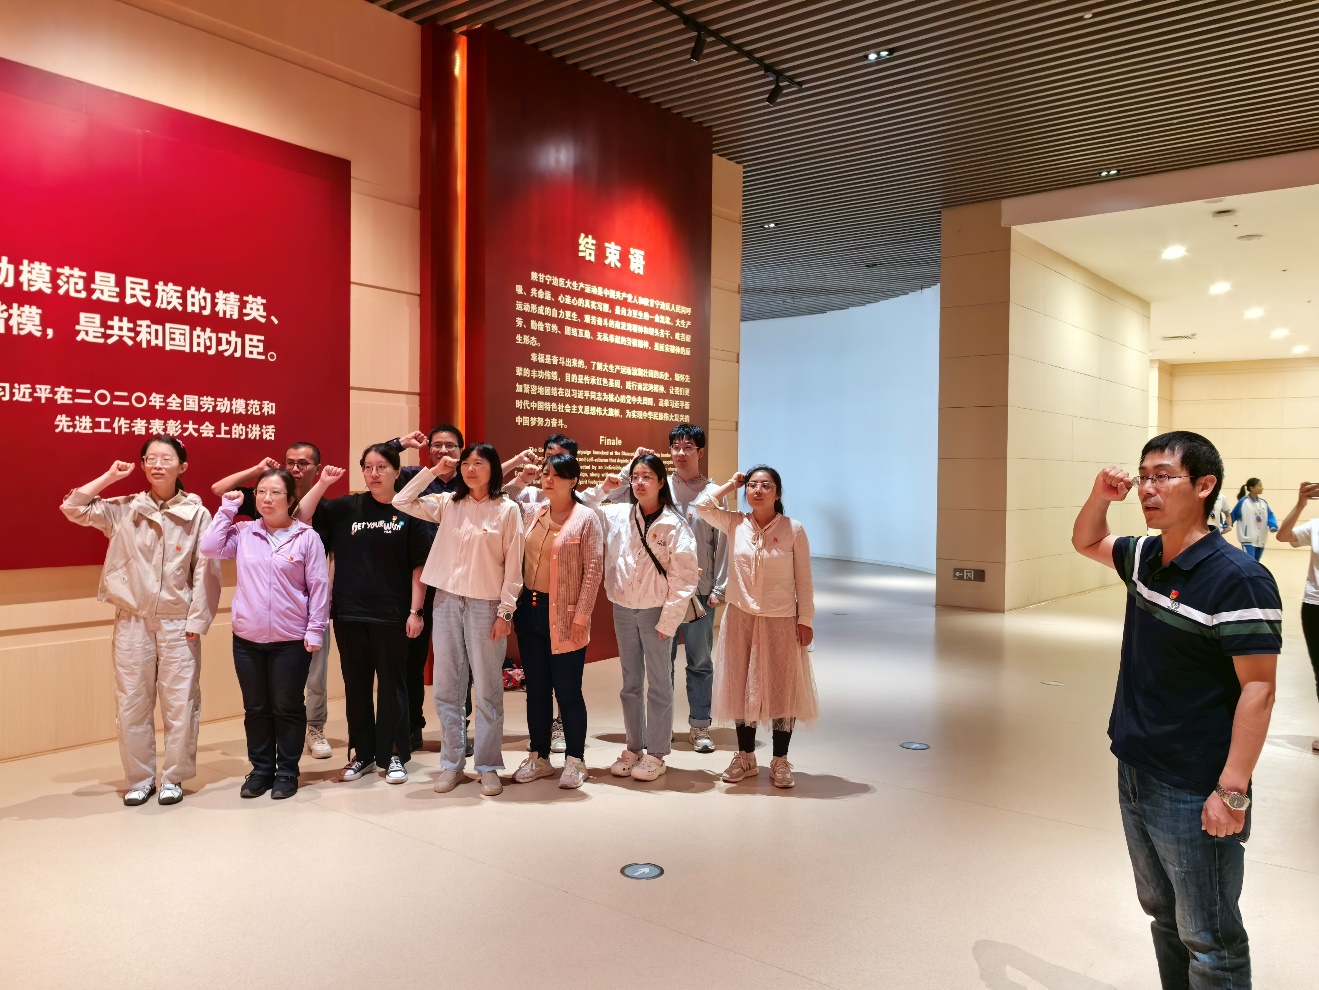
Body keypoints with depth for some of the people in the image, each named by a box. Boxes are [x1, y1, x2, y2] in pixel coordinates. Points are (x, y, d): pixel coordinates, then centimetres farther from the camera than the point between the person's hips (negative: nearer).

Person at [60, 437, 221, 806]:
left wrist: (197, 620, -7)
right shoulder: (123, 509, 3)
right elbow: (72, 508, -3)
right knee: (131, 704, 9)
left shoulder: (198, 514, -4)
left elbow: (206, 572, -4)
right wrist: (110, 477, -1)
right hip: (132, 621, 2)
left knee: (180, 704, 4)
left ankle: (173, 778, 19)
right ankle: (140, 778, 23)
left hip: (178, 623, -2)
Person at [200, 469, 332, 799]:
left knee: (288, 708, 7)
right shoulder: (243, 533, 5)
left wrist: (315, 629, -8)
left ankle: (287, 771, 21)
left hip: (291, 640, -3)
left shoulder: (307, 537, -6)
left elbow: (319, 586, -5)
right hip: (247, 638, 3)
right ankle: (261, 769, 27)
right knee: (256, 708, 13)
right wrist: (228, 509, -2)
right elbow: (210, 548, -6)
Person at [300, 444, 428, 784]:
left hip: (391, 615, -3)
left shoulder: (408, 512, -3)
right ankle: (363, 753, 25)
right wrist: (321, 484, -9)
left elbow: (419, 567, -2)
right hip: (349, 613, 3)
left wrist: (414, 611, -6)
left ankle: (393, 755, 19)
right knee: (356, 686, 11)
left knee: (391, 685, 6)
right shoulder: (345, 508, 3)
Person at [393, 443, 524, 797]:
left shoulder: (507, 510, -3)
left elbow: (513, 566, -4)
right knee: (446, 688, 8)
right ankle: (451, 763, 21)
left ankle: (488, 767, 15)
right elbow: (401, 502, 6)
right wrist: (432, 471, 3)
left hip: (486, 605, -3)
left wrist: (505, 611, -8)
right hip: (447, 601, 4)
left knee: (488, 690, 3)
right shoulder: (448, 504, 7)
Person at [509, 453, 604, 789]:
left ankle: (575, 760, 17)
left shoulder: (587, 518, -6)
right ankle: (539, 757, 25)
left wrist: (582, 615, -14)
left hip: (564, 615, -5)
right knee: (536, 688, 13)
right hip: (530, 609, 5)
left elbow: (593, 569, -9)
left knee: (567, 690, 2)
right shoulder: (530, 513, 8)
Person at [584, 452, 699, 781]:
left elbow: (684, 577, -10)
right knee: (630, 684, 14)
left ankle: (655, 754, 16)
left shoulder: (674, 525, -9)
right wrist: (602, 490, -1)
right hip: (623, 609, 4)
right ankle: (634, 747, 26)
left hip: (655, 612, -4)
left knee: (659, 685, 6)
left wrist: (668, 620, -13)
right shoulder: (617, 515, 2)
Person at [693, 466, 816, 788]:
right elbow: (702, 505, -12)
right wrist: (731, 483, -2)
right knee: (743, 688, 10)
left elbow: (803, 581, -4)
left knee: (782, 689, 5)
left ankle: (780, 762, 20)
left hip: (781, 621, -2)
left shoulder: (793, 530, -7)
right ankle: (745, 758, 26)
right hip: (741, 618, 2)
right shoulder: (735, 524, 0)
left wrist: (806, 621, -5)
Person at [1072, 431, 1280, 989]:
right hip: (1133, 775, 8)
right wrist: (1099, 496, 1)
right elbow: (1087, 543, 23)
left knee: (1208, 943, 7)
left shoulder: (1238, 580, -19)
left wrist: (1233, 792, -23)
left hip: (1194, 795, -7)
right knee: (1163, 917, 22)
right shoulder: (1145, 558, 4)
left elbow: (1258, 688, -20)